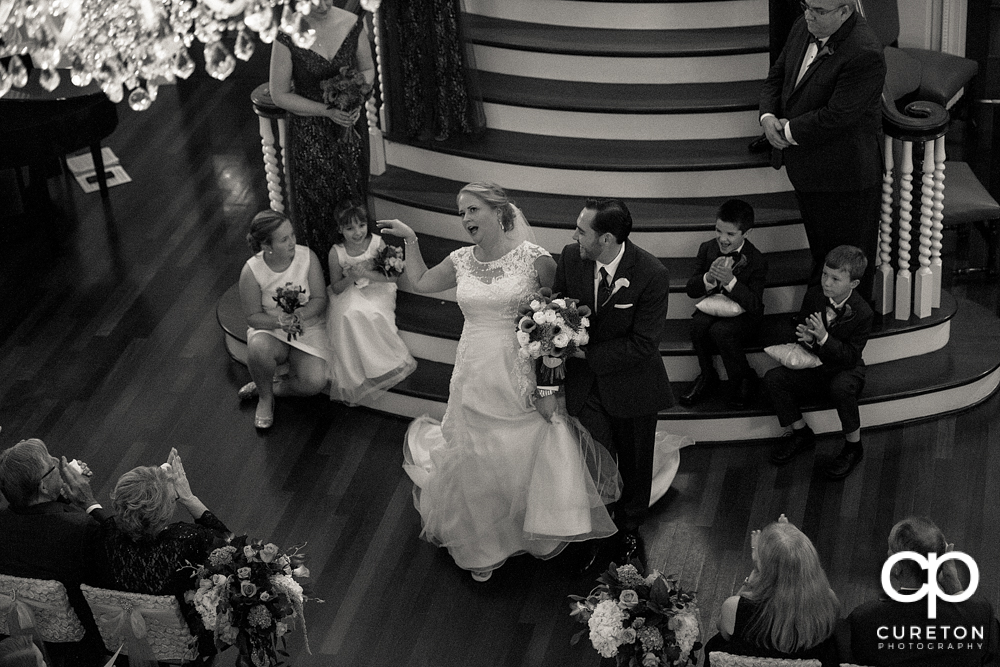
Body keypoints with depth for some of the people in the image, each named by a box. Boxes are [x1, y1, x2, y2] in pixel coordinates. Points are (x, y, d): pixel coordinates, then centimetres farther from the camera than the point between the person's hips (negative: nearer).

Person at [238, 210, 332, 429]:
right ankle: (265, 397, -7)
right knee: (258, 348, -38)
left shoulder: (307, 257, -13)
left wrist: (299, 315, -28)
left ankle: (273, 386, 7)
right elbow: (253, 316, -10)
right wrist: (278, 321, -30)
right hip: (269, 329, -1)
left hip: (308, 329, 1)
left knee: (316, 382, -24)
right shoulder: (252, 271, -17)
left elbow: (320, 299, -7)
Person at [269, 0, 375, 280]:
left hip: (350, 122, 3)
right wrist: (327, 111, -18)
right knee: (316, 197, 7)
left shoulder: (352, 24, -10)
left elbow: (367, 69, 7)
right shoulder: (287, 36, -20)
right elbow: (280, 94, -12)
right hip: (309, 130, -3)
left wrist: (357, 101, -12)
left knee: (353, 193, 15)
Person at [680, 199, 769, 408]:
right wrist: (709, 278, -26)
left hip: (742, 315, -4)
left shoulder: (757, 260, -15)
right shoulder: (707, 249, -2)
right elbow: (691, 290, -3)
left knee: (720, 331, -34)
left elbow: (754, 305, -21)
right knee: (698, 324, -30)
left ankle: (744, 379, -10)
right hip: (713, 307, 4)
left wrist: (730, 280, -36)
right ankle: (707, 376, -7)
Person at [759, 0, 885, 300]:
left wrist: (789, 131, -17)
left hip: (844, 175, -8)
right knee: (820, 250, 25)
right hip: (807, 168, 8)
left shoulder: (865, 54, -27)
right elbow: (776, 76, 10)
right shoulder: (803, 29, 0)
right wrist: (767, 116, -9)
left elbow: (836, 117, -29)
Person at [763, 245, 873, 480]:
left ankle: (853, 445, -15)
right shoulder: (813, 296, -6)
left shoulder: (862, 313, -18)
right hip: (813, 369, 5)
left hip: (845, 371, -5)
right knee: (773, 379, -18)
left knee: (841, 388, -39)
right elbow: (800, 329, 8)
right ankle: (800, 432, 3)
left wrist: (823, 337, -34)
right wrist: (806, 337, -18)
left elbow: (850, 356, -21)